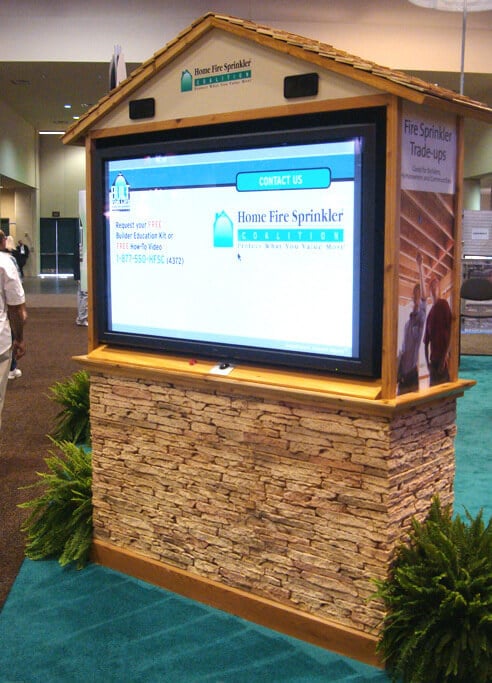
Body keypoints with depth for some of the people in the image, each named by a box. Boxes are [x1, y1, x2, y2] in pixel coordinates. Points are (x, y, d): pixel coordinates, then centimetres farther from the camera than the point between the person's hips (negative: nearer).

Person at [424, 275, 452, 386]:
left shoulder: (444, 305, -3)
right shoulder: (430, 313, 16)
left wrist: (445, 357, -13)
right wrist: (427, 361, 6)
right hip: (433, 358, 6)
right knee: (433, 386, 6)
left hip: (442, 357, -6)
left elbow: (449, 331, -9)